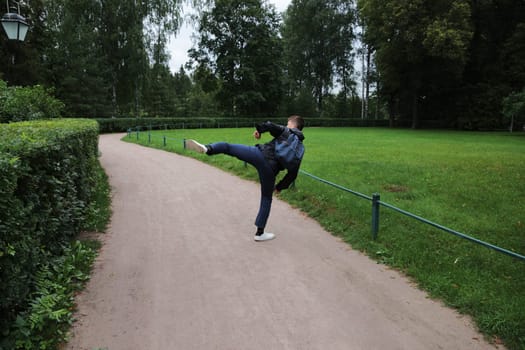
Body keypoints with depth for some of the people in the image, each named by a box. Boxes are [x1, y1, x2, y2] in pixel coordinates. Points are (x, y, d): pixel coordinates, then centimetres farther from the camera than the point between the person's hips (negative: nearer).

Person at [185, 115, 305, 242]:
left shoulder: (286, 131, 17)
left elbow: (271, 126, -5)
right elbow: (293, 173, 19)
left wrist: (259, 129, 14)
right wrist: (280, 187, 27)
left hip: (260, 153, -2)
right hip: (270, 169, 3)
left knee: (227, 147, 5)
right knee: (267, 199, 18)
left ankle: (207, 149, -25)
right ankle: (260, 232, 23)